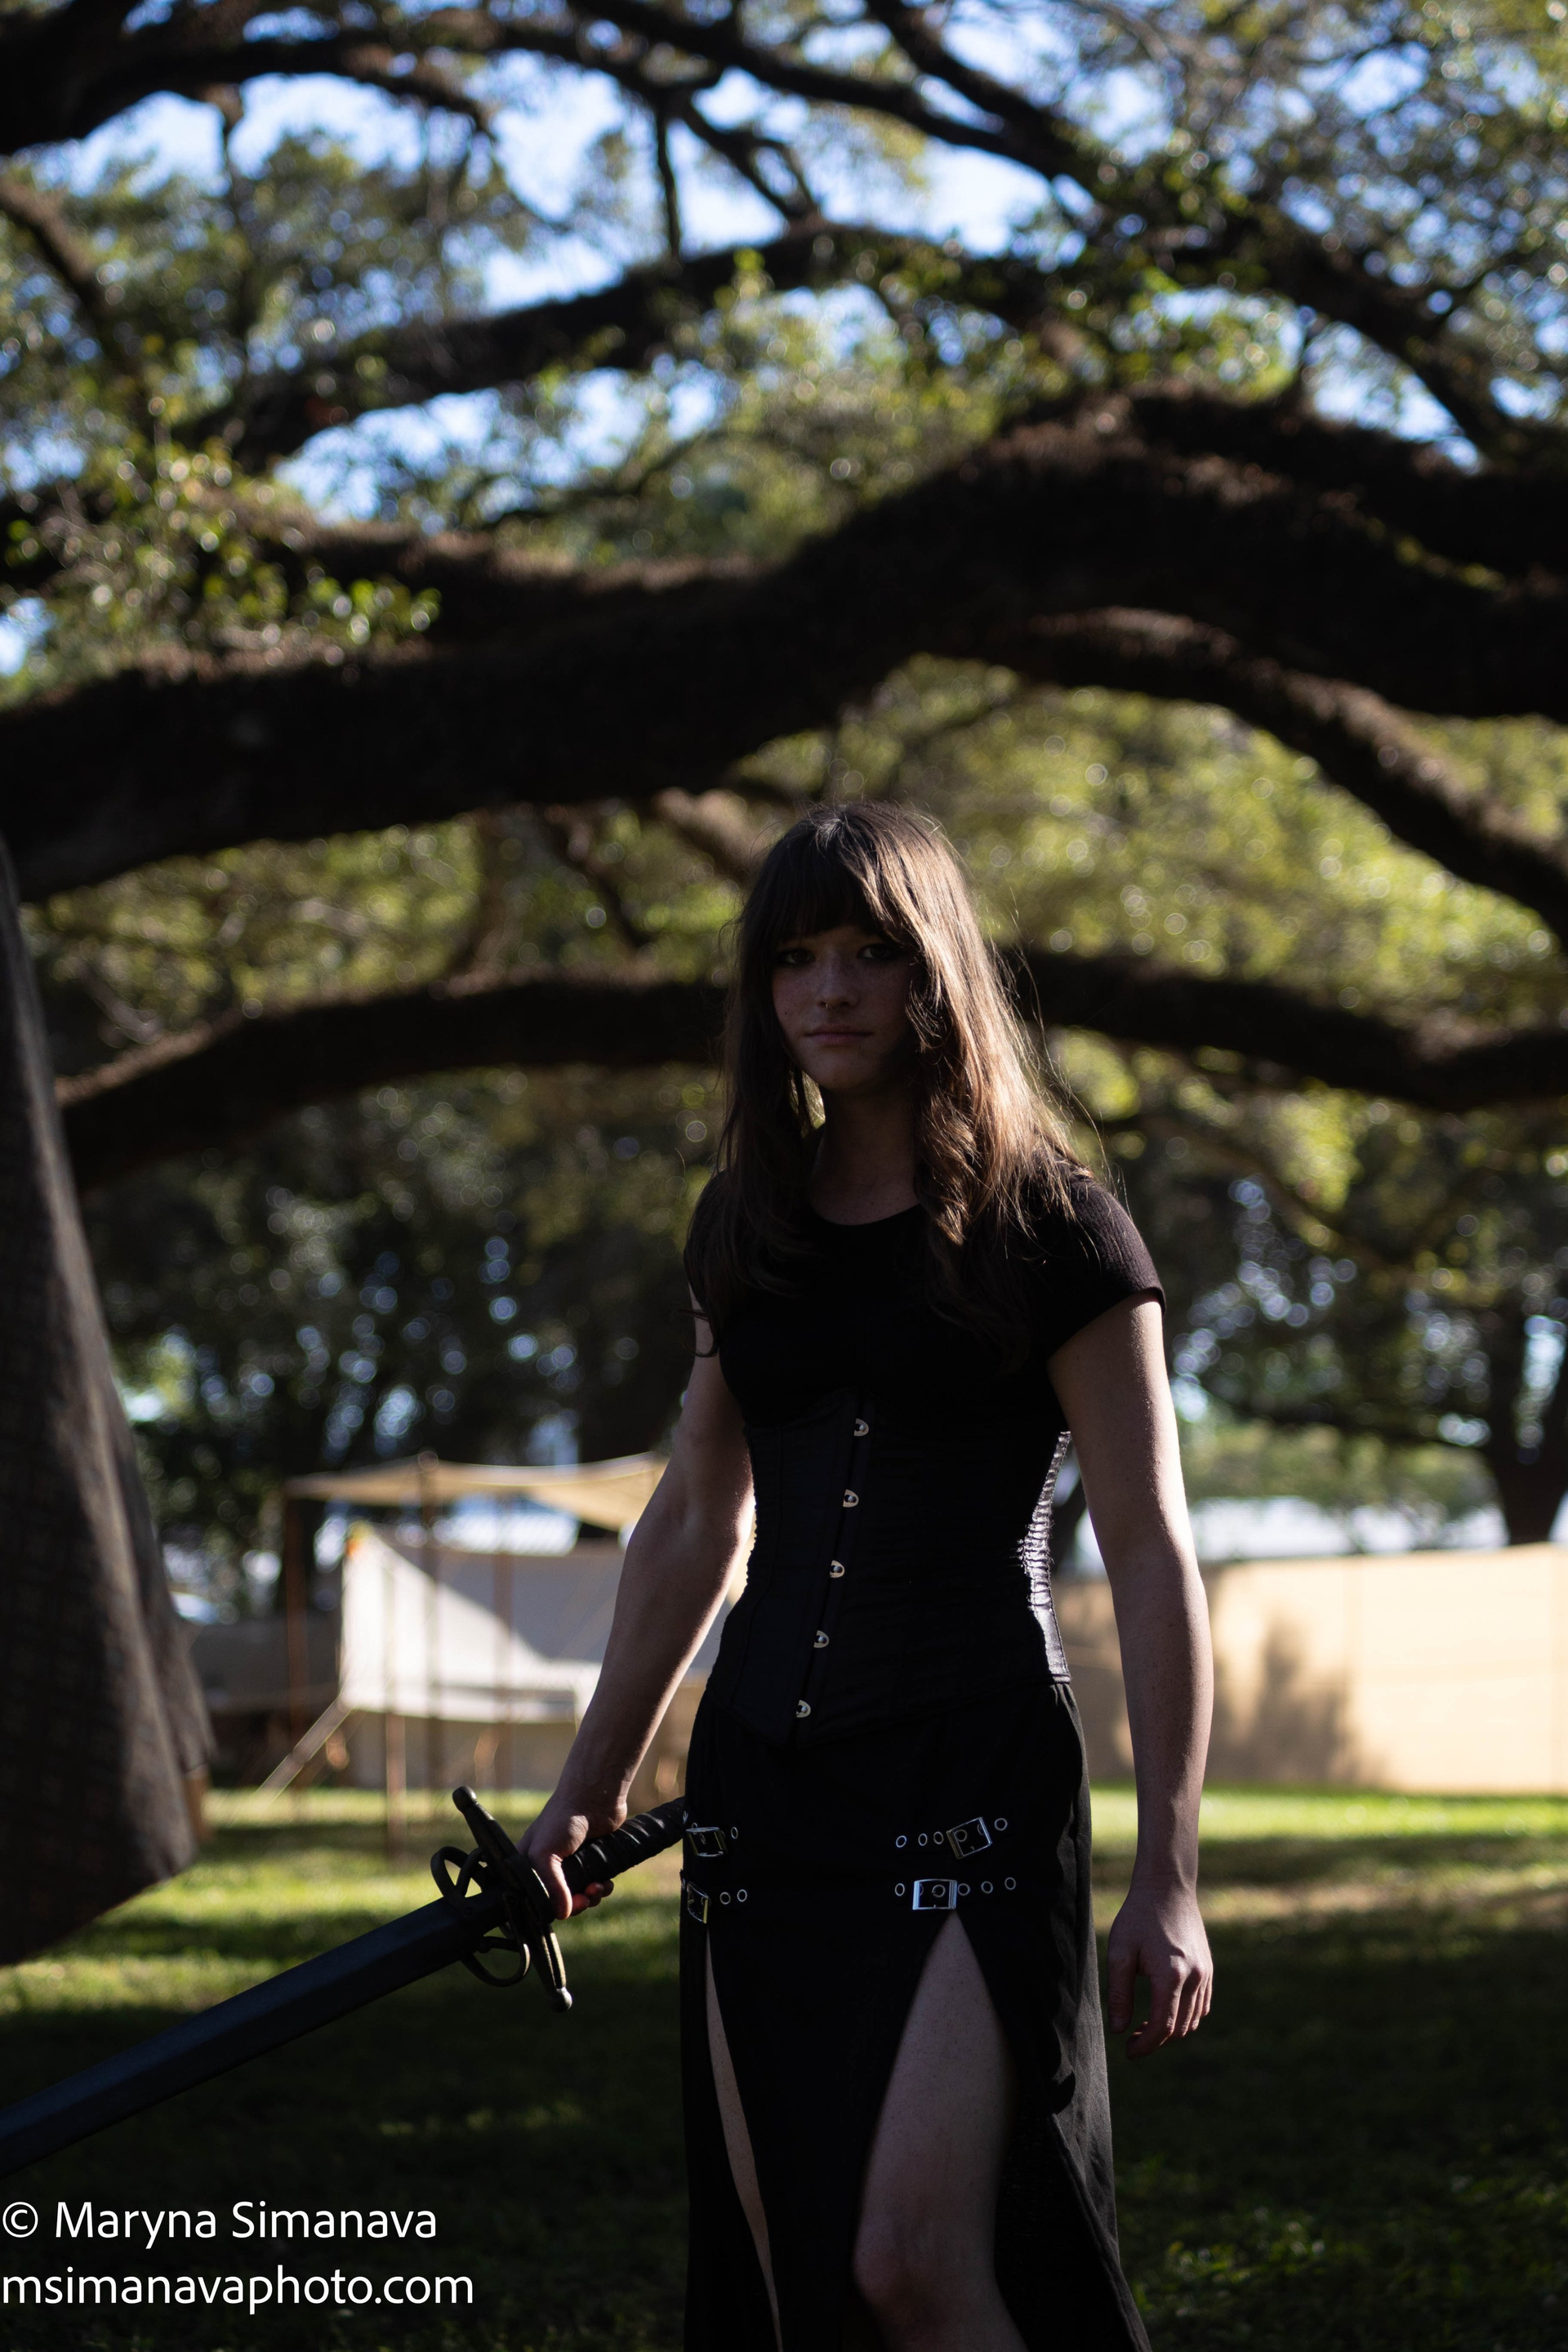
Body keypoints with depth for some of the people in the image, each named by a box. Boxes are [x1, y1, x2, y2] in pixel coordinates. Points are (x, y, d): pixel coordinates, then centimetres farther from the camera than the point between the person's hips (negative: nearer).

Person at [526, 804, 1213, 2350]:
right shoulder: (748, 1227, 12)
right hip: (762, 1783, 6)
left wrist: (1167, 1873, -11)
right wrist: (588, 1788, 20)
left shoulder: (1052, 1230, -5)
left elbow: (1149, 1555, -6)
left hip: (977, 1780, -6)